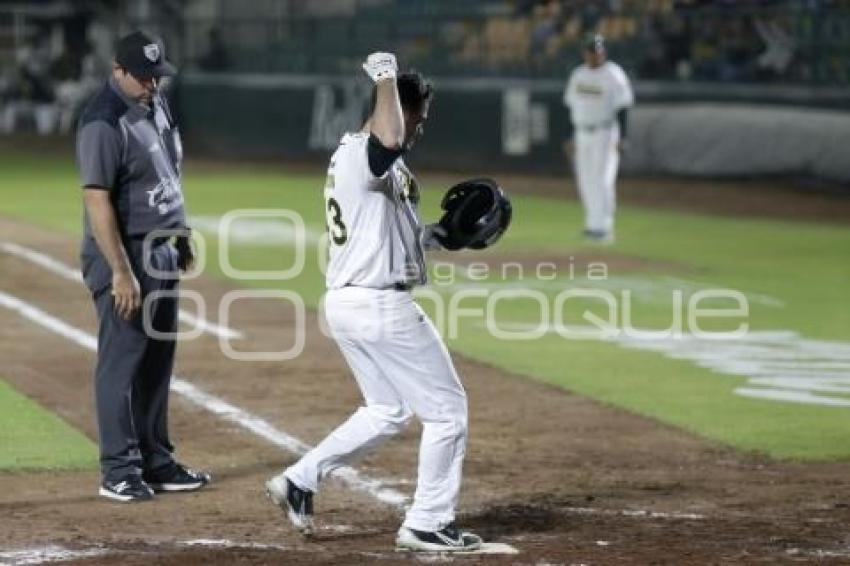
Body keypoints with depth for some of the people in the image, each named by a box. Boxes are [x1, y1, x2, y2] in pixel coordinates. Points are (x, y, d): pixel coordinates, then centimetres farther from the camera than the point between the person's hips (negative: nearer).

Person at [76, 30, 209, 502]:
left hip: (162, 252, 9)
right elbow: (97, 200, -23)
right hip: (124, 253, -9)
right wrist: (121, 272, -27)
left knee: (157, 362, 13)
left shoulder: (156, 105, 10)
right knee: (122, 362, -5)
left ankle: (155, 462, 21)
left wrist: (182, 238, 21)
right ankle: (119, 472, 0)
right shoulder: (104, 122, -19)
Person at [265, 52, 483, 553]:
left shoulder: (349, 155, 15)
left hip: (347, 301, 10)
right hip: (380, 304, -10)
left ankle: (301, 480, 17)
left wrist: (425, 236, 17)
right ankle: (428, 524, 8)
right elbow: (390, 141, -43)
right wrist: (385, 78, -33)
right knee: (447, 407, 2)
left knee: (388, 410, 24)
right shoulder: (365, 154, -17)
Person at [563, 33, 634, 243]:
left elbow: (622, 108, -12)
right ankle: (593, 222, 20)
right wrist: (572, 137, 17)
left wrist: (622, 137, -21)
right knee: (586, 181, 7)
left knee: (602, 180, -12)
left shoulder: (613, 76, -9)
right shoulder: (578, 75, 11)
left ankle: (602, 227, -11)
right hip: (582, 135, 6)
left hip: (606, 133, -6)